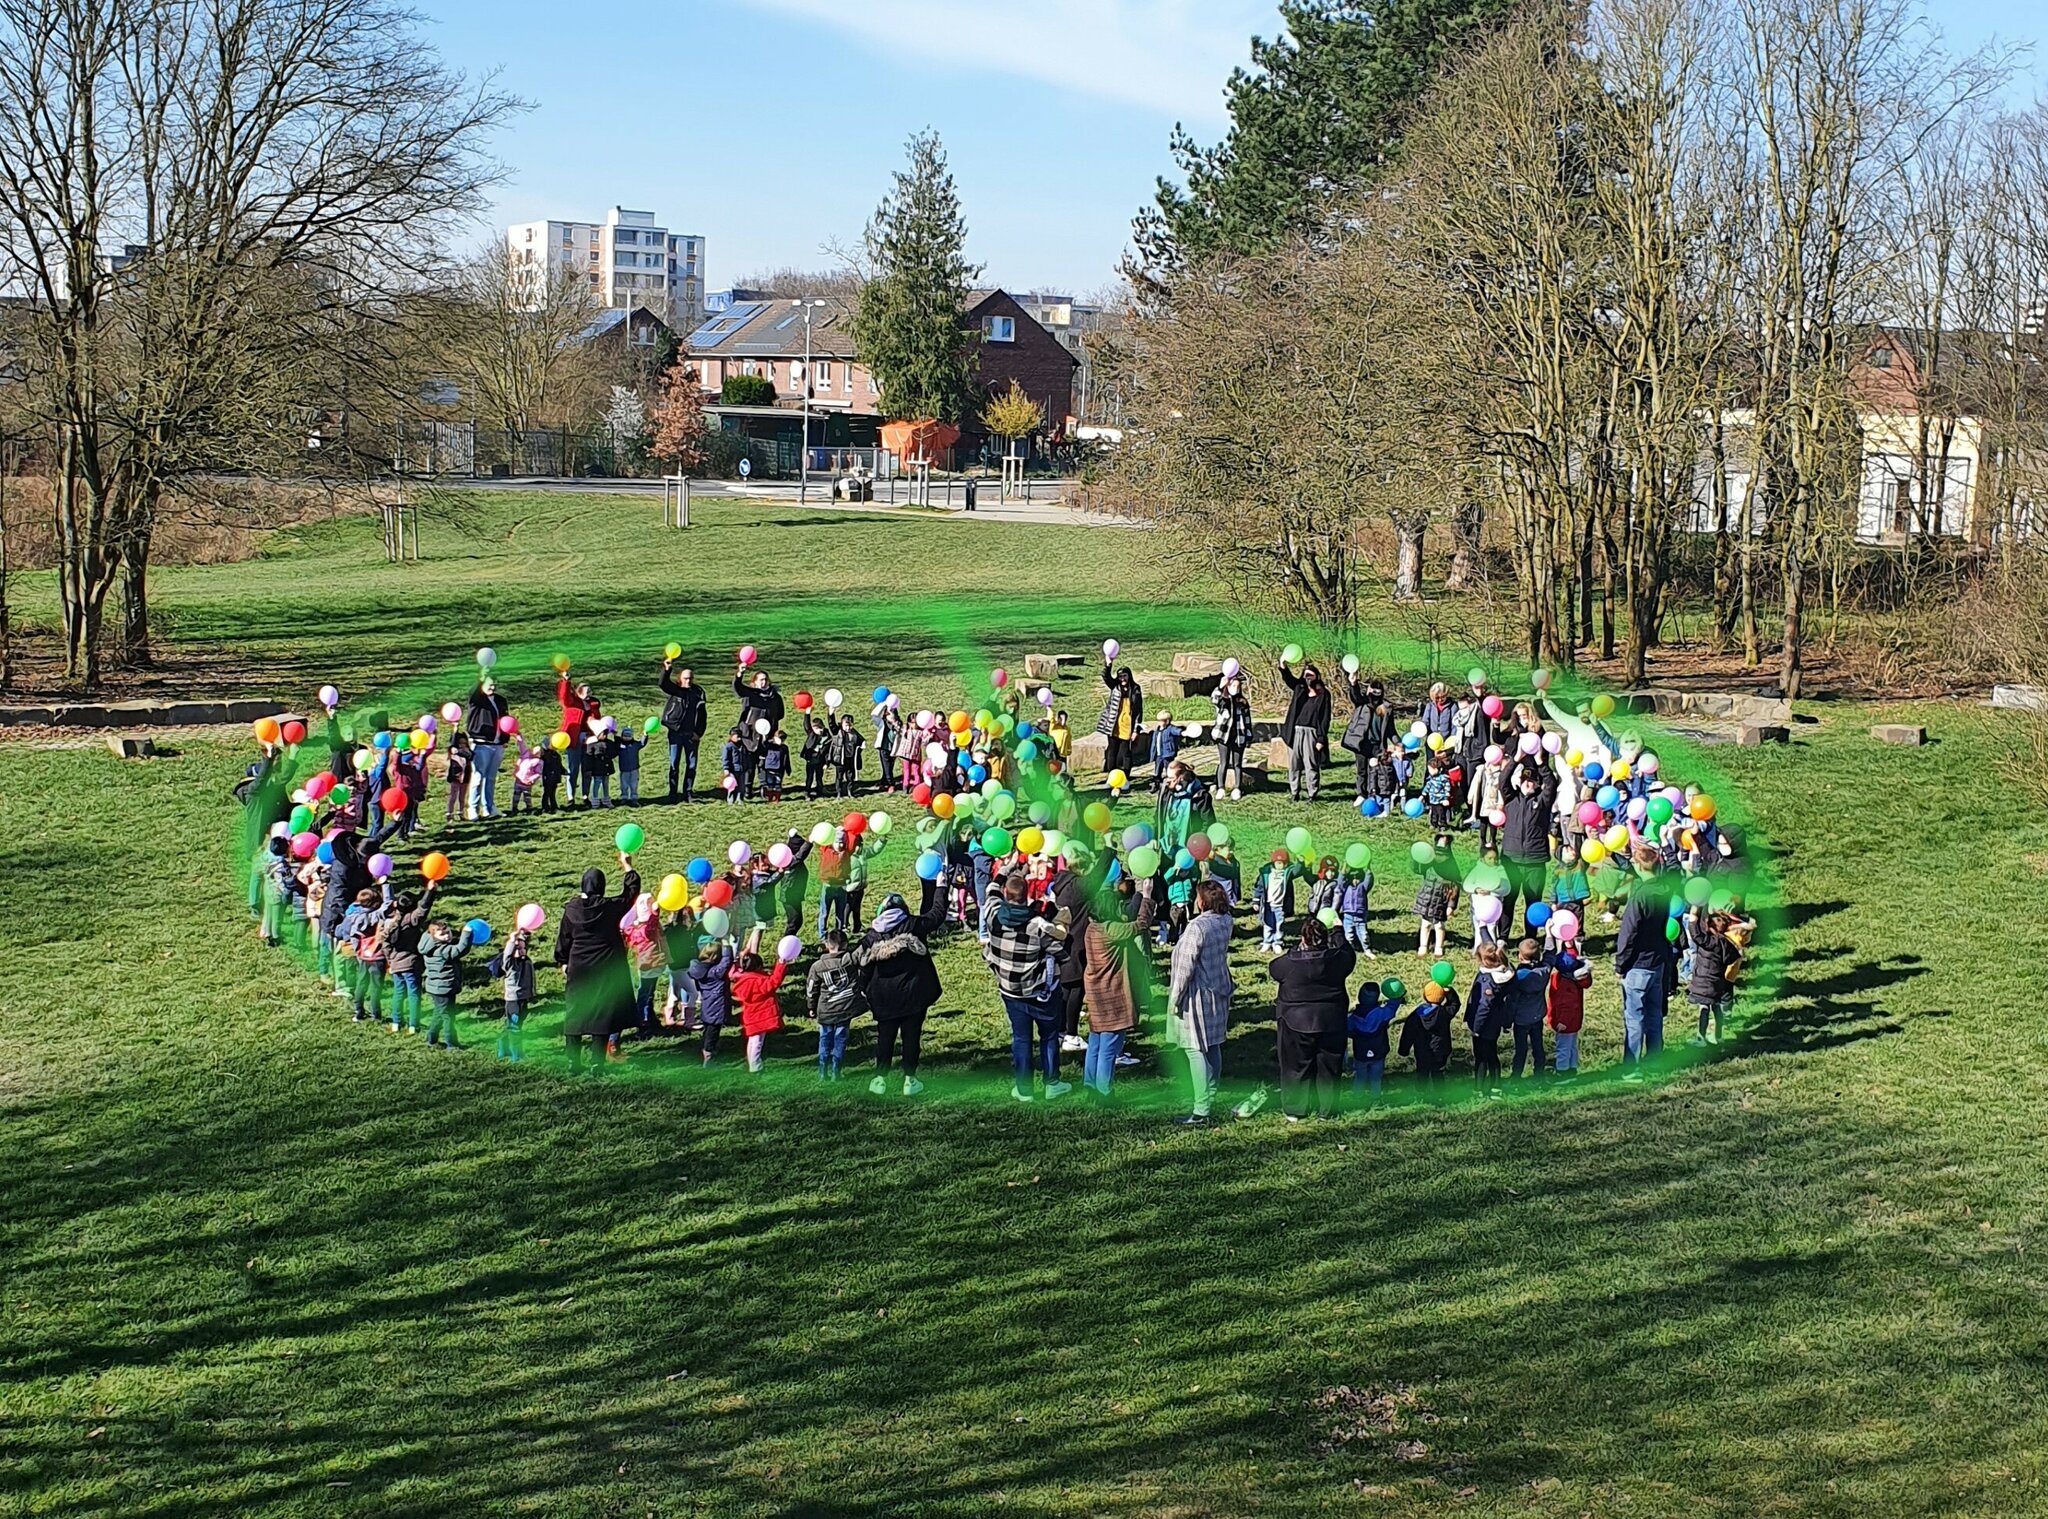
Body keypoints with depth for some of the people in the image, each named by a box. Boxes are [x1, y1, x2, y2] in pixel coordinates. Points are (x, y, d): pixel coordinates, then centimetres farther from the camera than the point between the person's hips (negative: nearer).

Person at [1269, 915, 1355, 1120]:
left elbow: (1273, 970, 4)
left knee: (1296, 1067, 11)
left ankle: (1294, 1111, 18)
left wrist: (1298, 949, 14)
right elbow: (1349, 955, 13)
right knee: (1329, 1068, 14)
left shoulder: (1290, 962, -17)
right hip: (1331, 1023, 2)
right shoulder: (1337, 959, -11)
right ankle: (1328, 1110, 23)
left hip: (1296, 1023, -2)